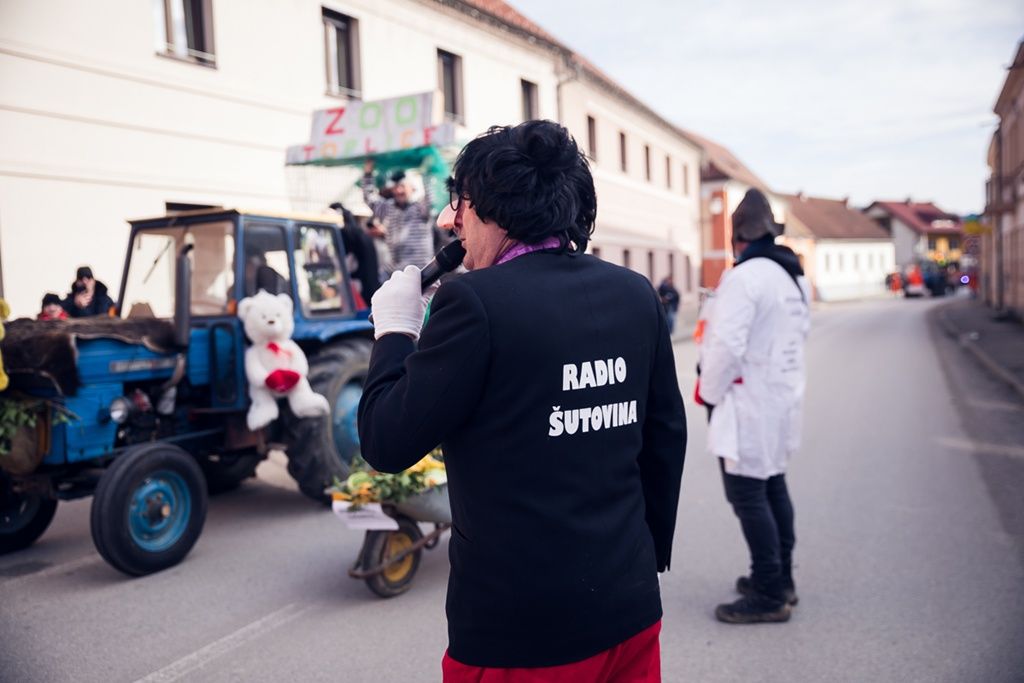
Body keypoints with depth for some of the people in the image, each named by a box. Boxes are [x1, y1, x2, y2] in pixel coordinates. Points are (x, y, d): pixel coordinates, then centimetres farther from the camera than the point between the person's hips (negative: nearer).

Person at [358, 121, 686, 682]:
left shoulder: (474, 300, -18)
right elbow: (666, 436, 8)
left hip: (521, 627, -5)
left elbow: (387, 445, -13)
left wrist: (394, 330, 1)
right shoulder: (636, 294, 1)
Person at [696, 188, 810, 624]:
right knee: (773, 487, 18)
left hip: (748, 403, -10)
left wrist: (709, 393, -10)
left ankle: (769, 596, 5)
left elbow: (727, 345, -24)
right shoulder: (795, 276, 11)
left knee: (747, 496, -2)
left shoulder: (744, 277, -19)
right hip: (783, 396, 10)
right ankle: (780, 580, 29)